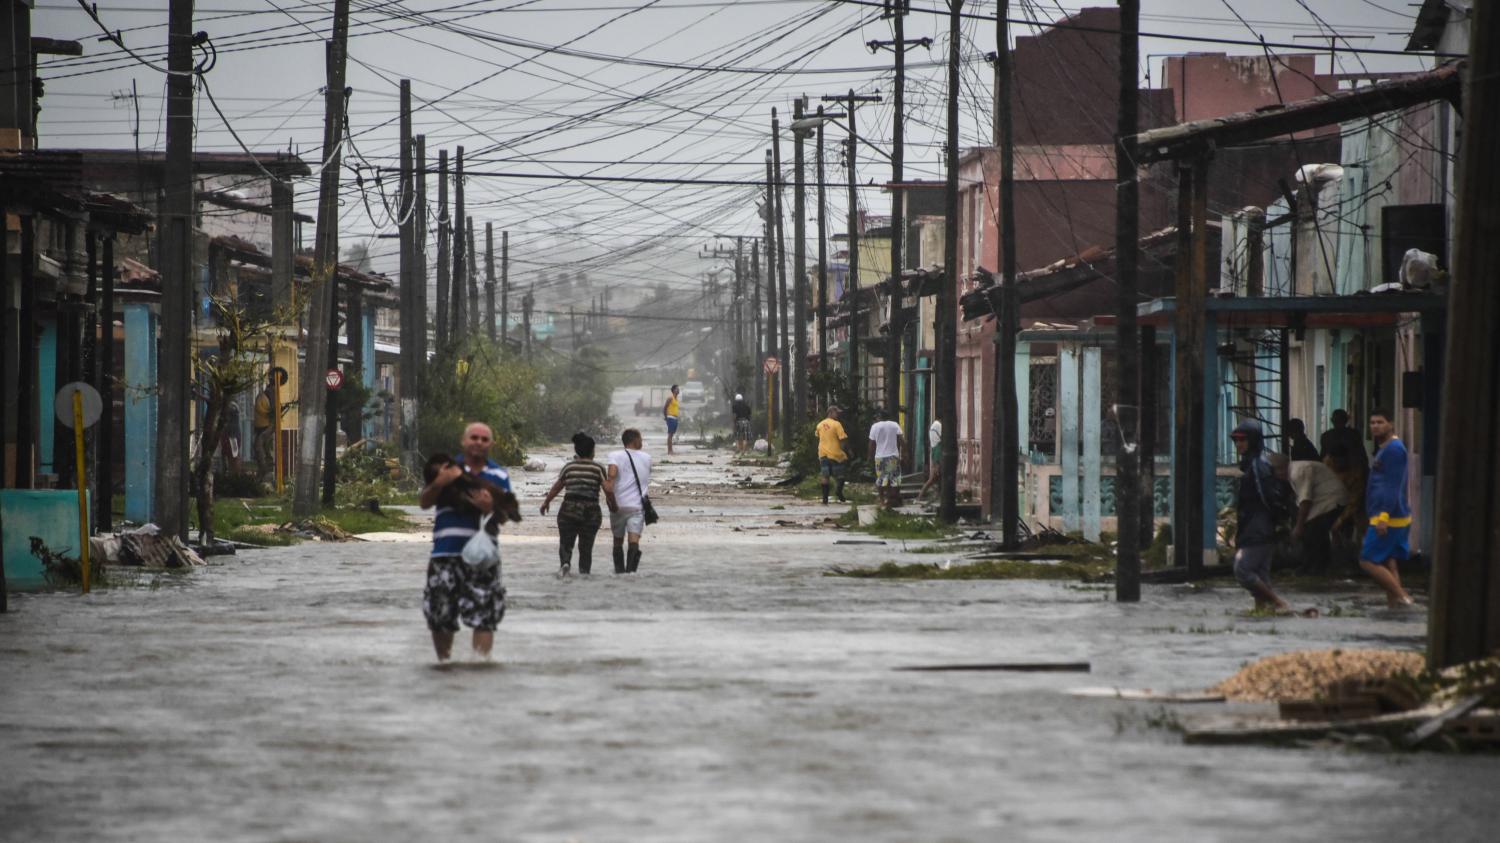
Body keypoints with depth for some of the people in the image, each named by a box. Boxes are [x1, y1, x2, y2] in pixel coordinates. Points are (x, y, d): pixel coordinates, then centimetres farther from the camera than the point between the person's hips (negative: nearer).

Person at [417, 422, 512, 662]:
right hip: (445, 554, 1)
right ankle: (444, 661, 22)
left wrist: (491, 507, -19)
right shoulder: (447, 469, 14)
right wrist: (439, 484, -12)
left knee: (484, 615, -10)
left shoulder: (499, 476, 11)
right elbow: (424, 503, 6)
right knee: (440, 615, 6)